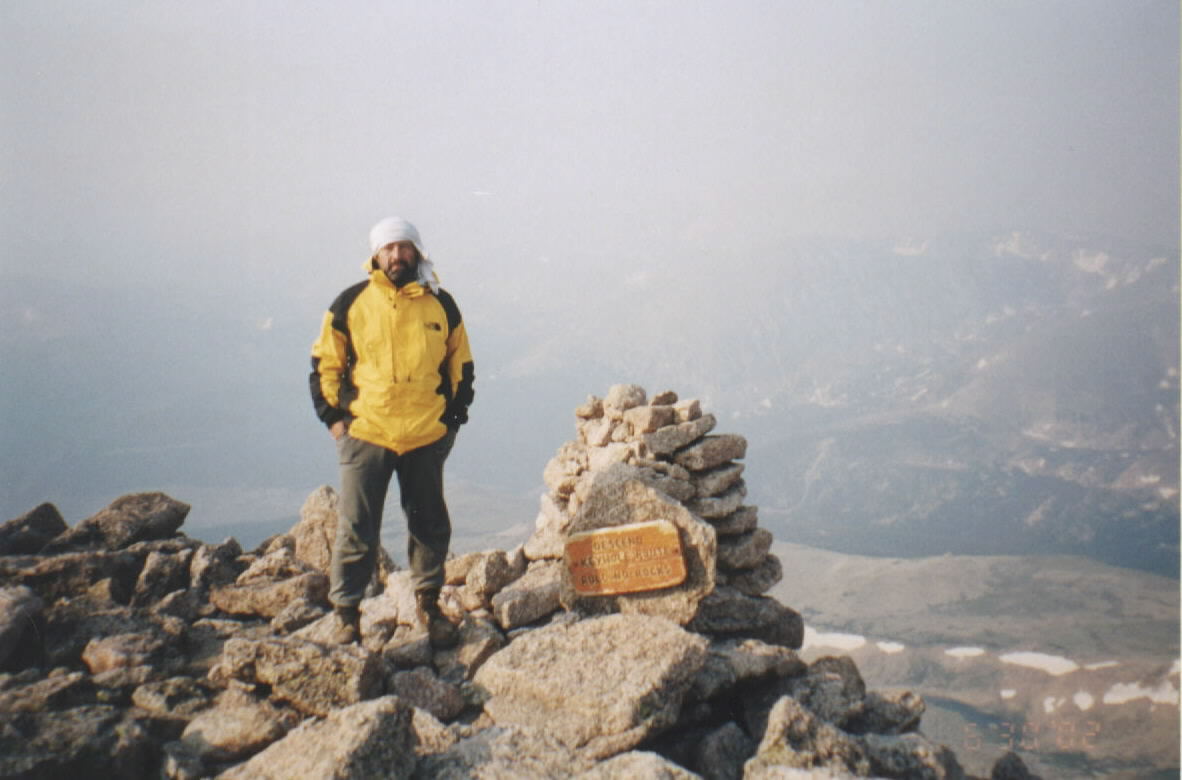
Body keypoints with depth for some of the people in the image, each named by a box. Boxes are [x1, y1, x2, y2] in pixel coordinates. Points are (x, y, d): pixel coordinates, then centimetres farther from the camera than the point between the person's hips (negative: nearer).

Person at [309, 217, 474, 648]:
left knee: (429, 524, 13)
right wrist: (333, 416, -1)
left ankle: (428, 601, 30)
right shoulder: (350, 304, -1)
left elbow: (461, 363, 14)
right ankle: (346, 611, 15)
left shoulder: (441, 305, 4)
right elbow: (324, 363, 6)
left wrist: (454, 415, 7)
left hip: (427, 437, 2)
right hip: (366, 435, -2)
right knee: (356, 529, 1)